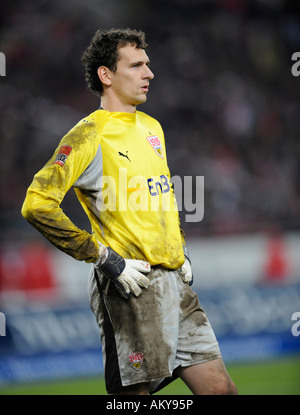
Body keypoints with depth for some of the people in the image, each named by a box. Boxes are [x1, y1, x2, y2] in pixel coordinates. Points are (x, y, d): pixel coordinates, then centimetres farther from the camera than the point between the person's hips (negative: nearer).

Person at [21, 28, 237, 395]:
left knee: (220, 389, 2)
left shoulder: (152, 127, 17)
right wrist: (104, 258, -17)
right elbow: (37, 204, -19)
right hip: (130, 284, -8)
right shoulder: (89, 135, -8)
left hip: (174, 281, 8)